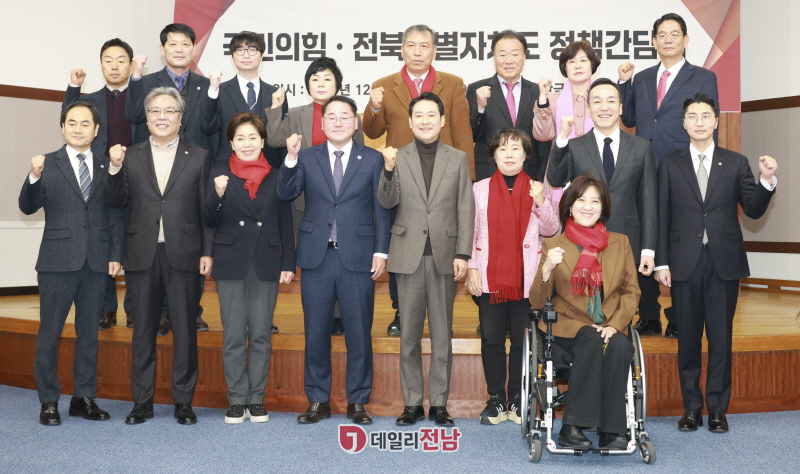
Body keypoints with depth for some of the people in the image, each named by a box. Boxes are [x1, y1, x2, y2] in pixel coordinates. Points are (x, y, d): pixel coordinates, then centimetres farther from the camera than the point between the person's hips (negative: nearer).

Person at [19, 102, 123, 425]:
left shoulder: (106, 167, 9)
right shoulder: (48, 164, 2)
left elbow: (114, 215, 9)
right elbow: (28, 207, -7)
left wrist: (115, 254, 2)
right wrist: (34, 177, -25)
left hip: (97, 262, 3)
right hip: (58, 261, -2)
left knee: (89, 331, 10)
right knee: (49, 332, 3)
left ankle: (84, 397, 20)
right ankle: (48, 401, 13)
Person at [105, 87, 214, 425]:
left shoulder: (199, 158, 6)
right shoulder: (131, 157, 10)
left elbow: (207, 209, 2)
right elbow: (115, 202, 7)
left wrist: (207, 252, -3)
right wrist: (115, 168, -7)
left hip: (184, 255, -1)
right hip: (143, 255, 2)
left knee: (185, 330, 3)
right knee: (143, 330, 8)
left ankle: (184, 401, 14)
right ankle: (142, 402, 18)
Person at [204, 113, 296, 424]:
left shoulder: (276, 177, 7)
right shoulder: (219, 175, 4)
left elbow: (286, 224, 7)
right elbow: (209, 221, -1)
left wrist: (288, 263, 1)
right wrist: (218, 195, -19)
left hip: (266, 265, 1)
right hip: (231, 264, -1)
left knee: (261, 335, 5)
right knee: (233, 336, 3)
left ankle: (256, 399, 15)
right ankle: (237, 400, 13)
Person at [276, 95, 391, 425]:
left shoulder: (372, 160, 6)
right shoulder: (307, 158, 9)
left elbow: (382, 209, 4)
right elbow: (285, 194, -5)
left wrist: (381, 251, -4)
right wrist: (291, 158, -17)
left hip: (358, 258, -1)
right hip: (317, 257, 1)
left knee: (359, 333, 4)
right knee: (316, 333, 7)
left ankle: (358, 401, 17)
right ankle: (317, 401, 19)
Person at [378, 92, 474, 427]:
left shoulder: (458, 158, 6)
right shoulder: (398, 158, 5)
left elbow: (466, 210, 3)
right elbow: (387, 202, -4)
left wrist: (462, 254, -5)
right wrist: (388, 170, -20)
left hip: (444, 257, 0)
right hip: (409, 256, 0)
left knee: (442, 335, 7)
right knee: (409, 335, 6)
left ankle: (439, 402, 16)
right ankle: (412, 403, 16)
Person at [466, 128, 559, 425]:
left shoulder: (536, 188, 9)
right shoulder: (480, 189, 9)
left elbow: (550, 230, 2)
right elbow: (470, 231, 7)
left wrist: (541, 203, -14)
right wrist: (471, 268, -2)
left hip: (526, 278, 0)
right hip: (490, 277, 0)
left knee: (522, 340, 2)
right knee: (492, 339, 2)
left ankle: (517, 400, 14)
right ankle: (496, 400, 12)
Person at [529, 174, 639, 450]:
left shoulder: (620, 243, 14)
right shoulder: (554, 245, 7)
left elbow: (631, 291, 10)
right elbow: (536, 303, 0)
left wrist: (614, 325, -9)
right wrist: (547, 268, -20)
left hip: (610, 329, 2)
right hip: (569, 326, -2)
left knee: (620, 347, -32)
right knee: (592, 340, -34)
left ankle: (611, 432, -25)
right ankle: (573, 428, -29)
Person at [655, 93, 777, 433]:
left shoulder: (736, 163, 7)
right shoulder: (670, 165, 6)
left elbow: (753, 210, 3)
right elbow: (663, 217, 3)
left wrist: (767, 181, -14)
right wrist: (661, 262, -2)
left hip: (724, 262, 0)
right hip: (685, 262, 0)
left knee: (721, 337, 4)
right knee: (688, 337, 6)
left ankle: (718, 408, 15)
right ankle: (692, 408, 17)